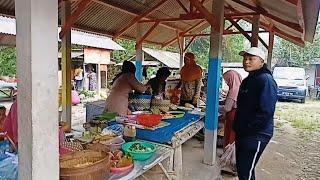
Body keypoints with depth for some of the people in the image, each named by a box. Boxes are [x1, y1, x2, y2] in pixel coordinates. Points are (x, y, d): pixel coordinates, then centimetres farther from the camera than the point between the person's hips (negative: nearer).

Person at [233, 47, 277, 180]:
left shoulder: (266, 80, -16)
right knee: (241, 168, 18)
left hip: (256, 135, -9)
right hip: (242, 134, 9)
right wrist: (237, 127, 13)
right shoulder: (247, 80, 12)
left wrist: (247, 128, -17)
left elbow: (266, 112, -24)